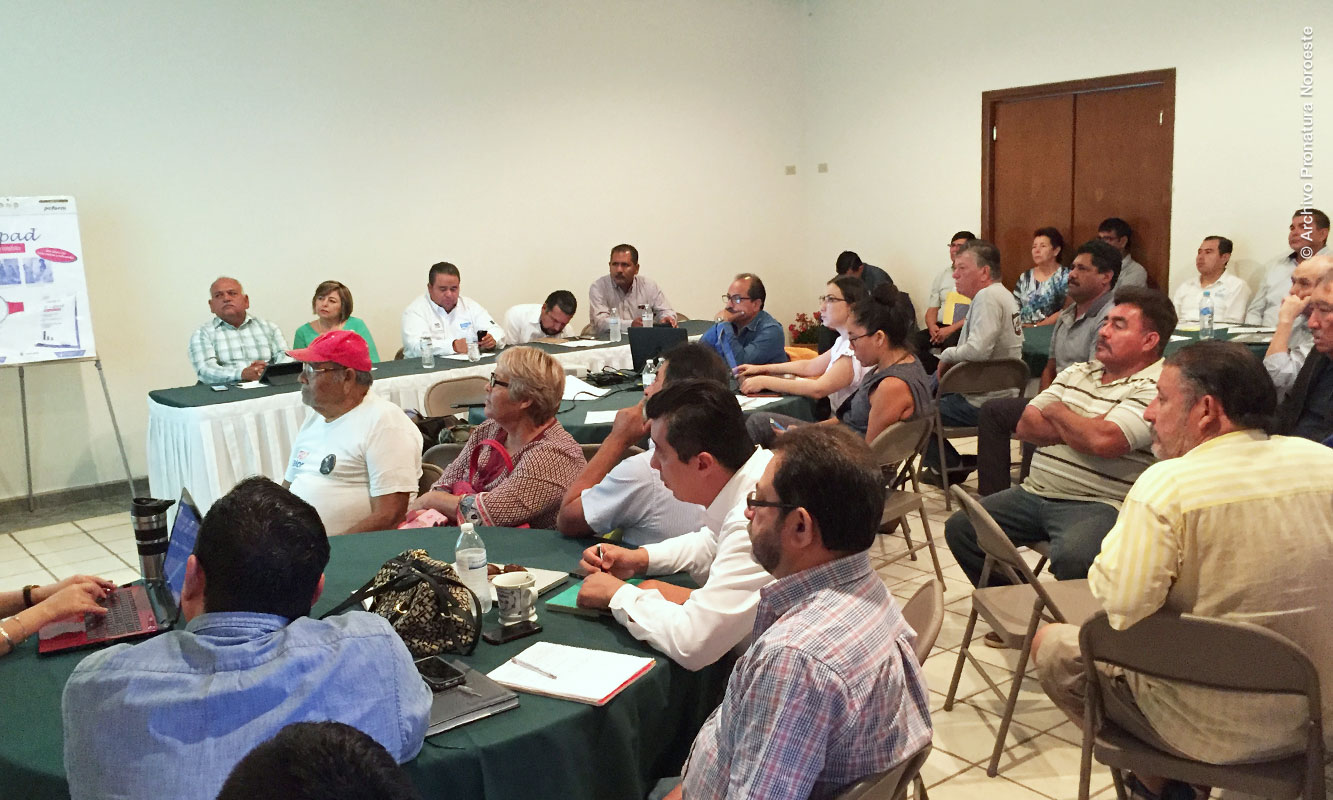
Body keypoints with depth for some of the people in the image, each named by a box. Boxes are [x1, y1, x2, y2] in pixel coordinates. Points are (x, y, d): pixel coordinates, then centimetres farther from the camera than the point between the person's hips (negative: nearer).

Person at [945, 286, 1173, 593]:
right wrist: (1086, 427, -8)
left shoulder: (1155, 387, -10)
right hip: (1034, 493, 8)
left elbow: (1103, 441, -25)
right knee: (960, 528, 4)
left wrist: (1057, 412, -4)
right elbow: (1027, 427, 7)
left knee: (1072, 557, -37)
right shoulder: (1077, 373, 16)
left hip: (1096, 505, -8)